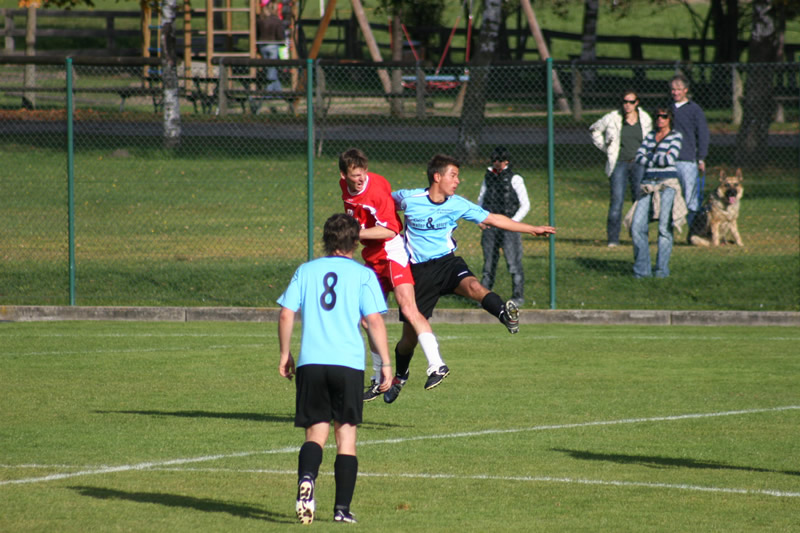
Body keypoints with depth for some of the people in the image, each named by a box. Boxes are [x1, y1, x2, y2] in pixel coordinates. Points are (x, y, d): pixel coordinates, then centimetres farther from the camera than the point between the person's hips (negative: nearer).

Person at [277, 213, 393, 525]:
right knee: (346, 435, 7)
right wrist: (385, 364, 1)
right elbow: (375, 321, -4)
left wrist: (285, 354, 16)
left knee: (316, 433, 8)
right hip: (349, 364, -1)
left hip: (311, 363, 2)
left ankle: (307, 478, -23)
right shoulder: (363, 275, 3)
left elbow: (286, 315, 5)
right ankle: (342, 508, 3)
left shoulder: (306, 271, 10)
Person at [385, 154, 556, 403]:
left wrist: (533, 229, 5)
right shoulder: (408, 199, -8)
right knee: (410, 336, 5)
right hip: (419, 270, -1)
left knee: (473, 286, -35)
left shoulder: (458, 204, 0)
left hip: (447, 262, 1)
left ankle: (506, 315, -61)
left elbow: (493, 219, 6)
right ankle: (399, 377, 33)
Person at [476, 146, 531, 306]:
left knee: (513, 263, -7)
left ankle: (518, 296, 1)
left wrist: (513, 221, -11)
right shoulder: (489, 176, 12)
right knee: (488, 263, 7)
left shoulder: (514, 179, -3)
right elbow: (482, 198, 22)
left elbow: (525, 205, -1)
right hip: (490, 226, 4)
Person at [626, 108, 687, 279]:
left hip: (667, 183, -4)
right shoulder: (650, 136, 20)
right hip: (648, 184, 4)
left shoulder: (675, 136, 7)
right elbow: (639, 157, 7)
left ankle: (662, 269, -6)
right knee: (637, 226, -9)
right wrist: (660, 159, -4)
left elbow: (670, 159, -8)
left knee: (664, 227, -12)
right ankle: (642, 269, -3)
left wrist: (650, 156, 4)